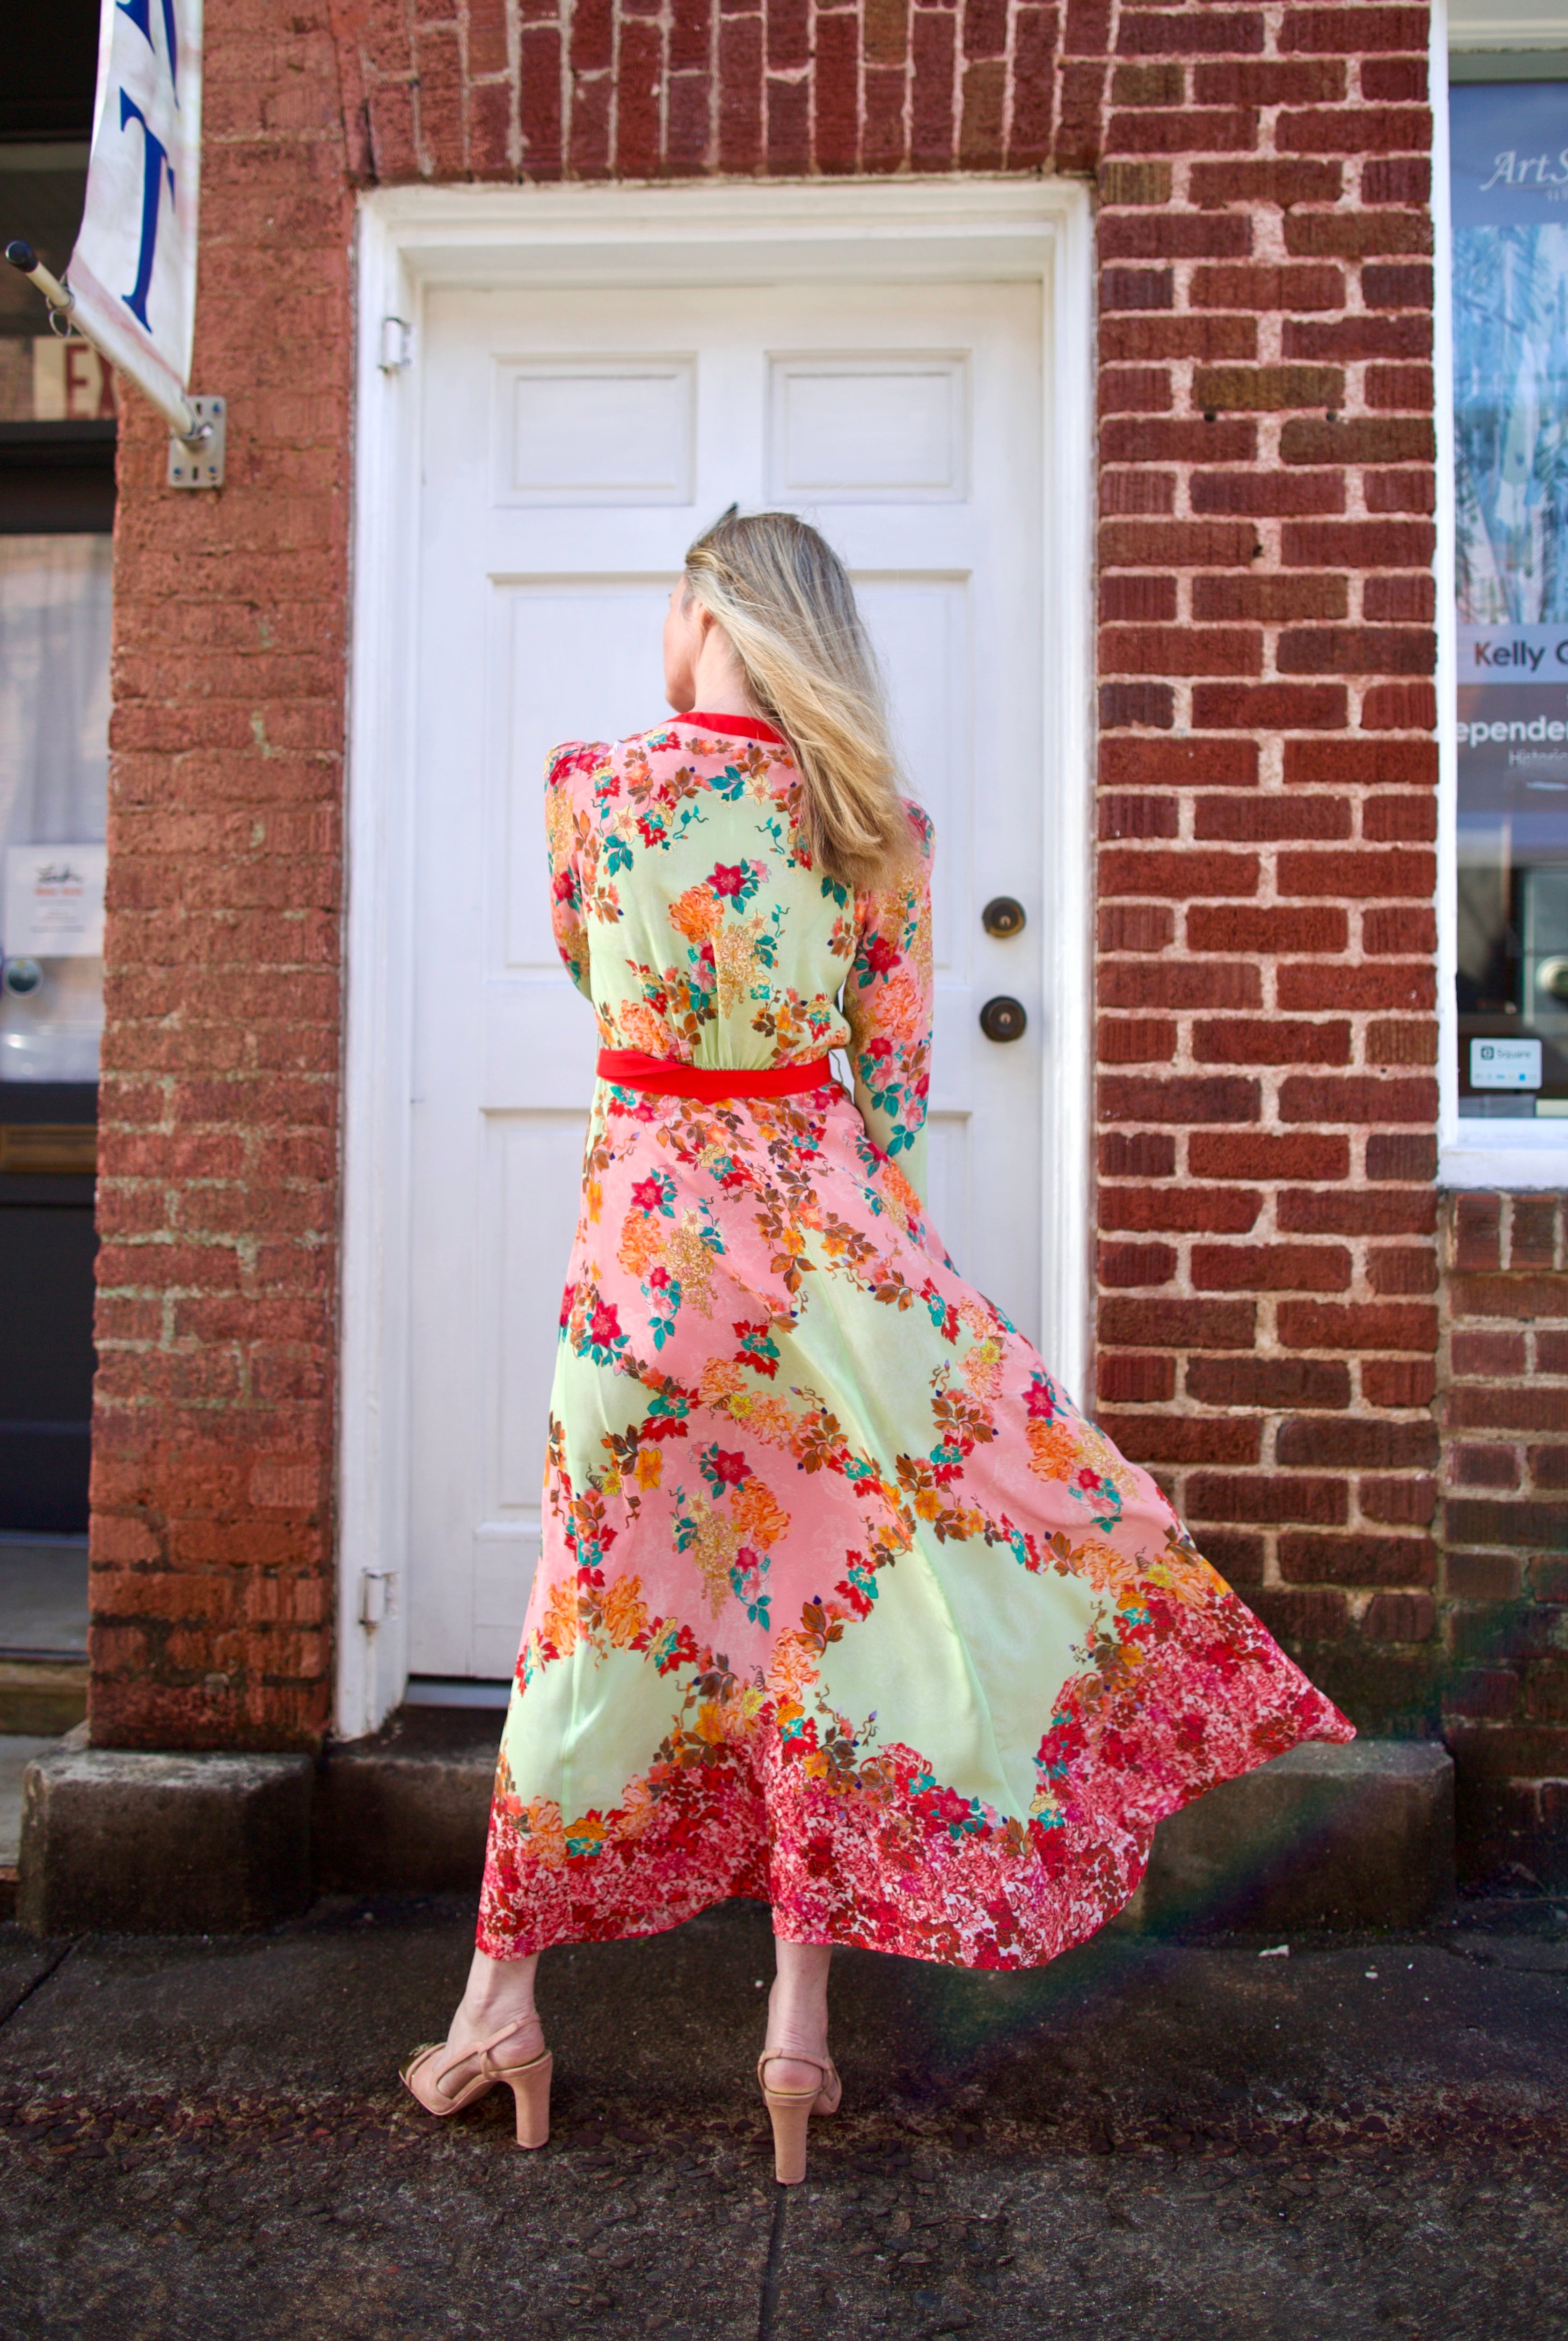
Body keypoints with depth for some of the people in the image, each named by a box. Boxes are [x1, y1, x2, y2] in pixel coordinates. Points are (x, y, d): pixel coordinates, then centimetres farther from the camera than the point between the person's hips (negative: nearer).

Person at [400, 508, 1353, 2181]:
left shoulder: (591, 783, -3)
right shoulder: (871, 819, -1)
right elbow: (893, 1075, 2)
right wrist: (889, 1266, 12)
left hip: (647, 1228, 0)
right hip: (823, 1222, 0)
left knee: (604, 1600, 12)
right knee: (831, 1594, 10)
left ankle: (503, 1996, 26)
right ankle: (799, 2020, 16)